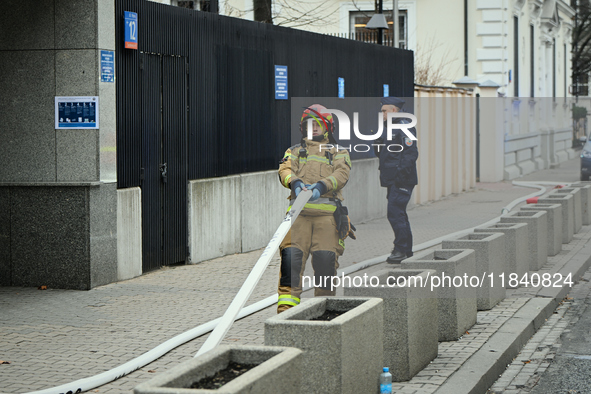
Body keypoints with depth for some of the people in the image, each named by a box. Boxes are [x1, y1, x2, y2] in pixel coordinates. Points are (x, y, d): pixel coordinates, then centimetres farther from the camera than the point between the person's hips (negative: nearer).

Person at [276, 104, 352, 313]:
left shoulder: (338, 152, 21)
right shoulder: (295, 150, 26)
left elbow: (342, 174, 2)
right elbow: (285, 169, 7)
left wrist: (322, 186, -18)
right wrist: (294, 182, -18)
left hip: (327, 212, -1)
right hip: (299, 211, 1)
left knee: (326, 258, -7)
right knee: (292, 256, -12)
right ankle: (287, 301, -14)